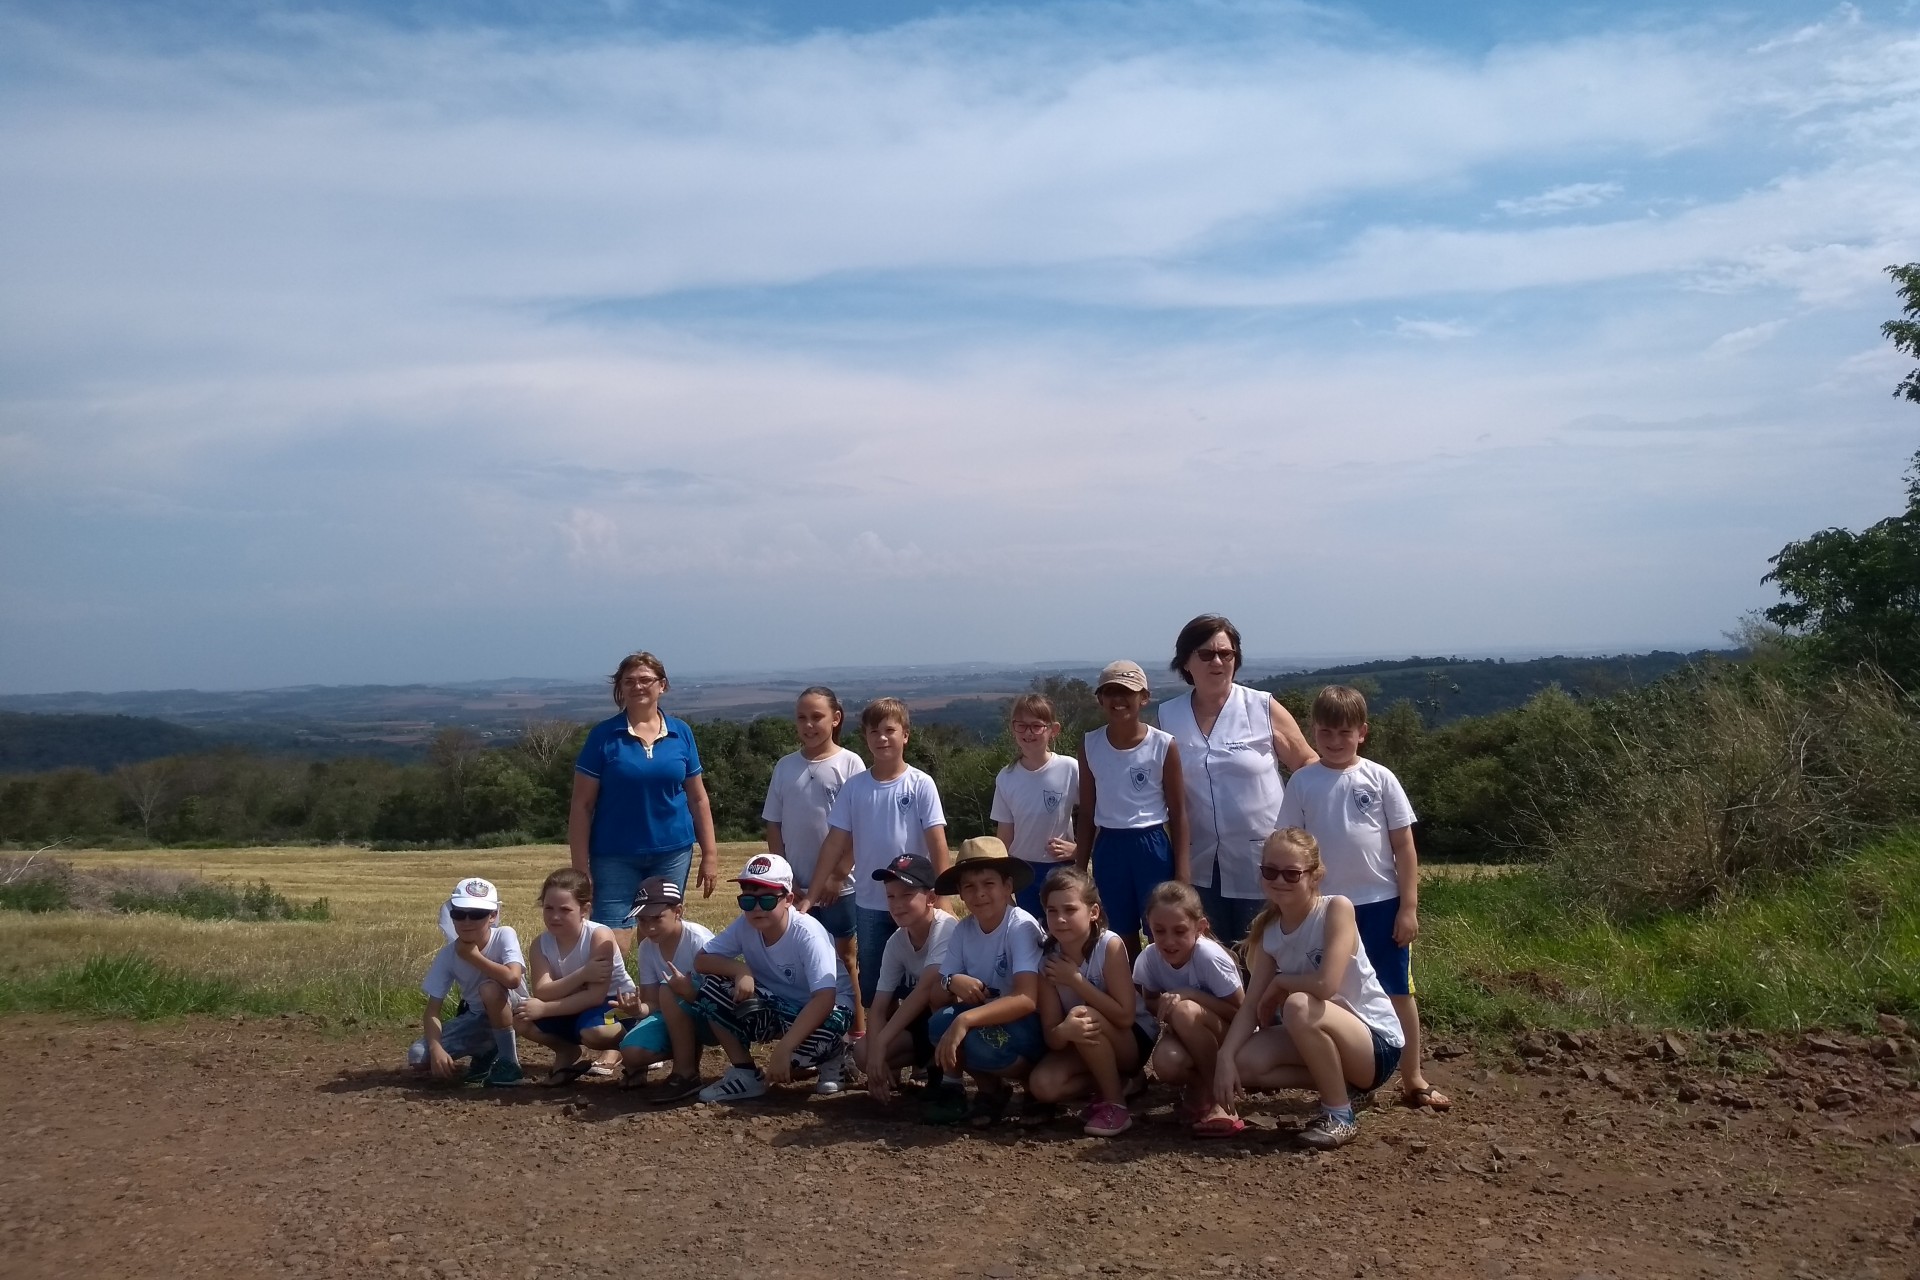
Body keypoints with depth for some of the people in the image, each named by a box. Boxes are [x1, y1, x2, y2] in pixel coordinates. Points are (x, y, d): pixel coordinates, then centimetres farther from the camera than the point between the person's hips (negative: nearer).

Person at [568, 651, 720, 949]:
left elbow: (697, 798, 10)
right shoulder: (603, 735, -3)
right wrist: (580, 867, -7)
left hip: (673, 852, 3)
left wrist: (710, 854, 7)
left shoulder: (680, 733, 5)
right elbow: (582, 804, -2)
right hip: (615, 856, -2)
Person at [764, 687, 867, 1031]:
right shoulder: (785, 766, 3)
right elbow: (774, 827, 5)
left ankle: (858, 1028, 17)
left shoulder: (849, 764, -7)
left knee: (844, 956, 8)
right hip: (796, 885, 3)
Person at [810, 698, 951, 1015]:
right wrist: (810, 896, 2)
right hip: (868, 904, 3)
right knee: (872, 988, 11)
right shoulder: (854, 786, 1)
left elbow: (937, 844, -8)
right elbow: (835, 844, 3)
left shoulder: (921, 785, -6)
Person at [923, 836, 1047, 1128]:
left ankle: (1031, 1076, -4)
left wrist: (965, 1020, -43)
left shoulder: (1022, 927, -20)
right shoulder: (963, 930, -1)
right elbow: (935, 994, 0)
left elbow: (1027, 1000, -32)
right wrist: (952, 983, -25)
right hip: (986, 1020, 5)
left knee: (972, 1038, -34)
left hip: (1029, 1026, -5)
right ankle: (991, 1088, -3)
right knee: (942, 1022, -24)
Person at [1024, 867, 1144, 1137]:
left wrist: (1076, 980, -26)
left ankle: (1114, 1103, -15)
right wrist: (1065, 1031, -39)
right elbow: (1052, 1037, -14)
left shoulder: (1110, 945, -22)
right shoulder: (1047, 958, -11)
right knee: (1042, 1085, -23)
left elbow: (1125, 1016, -26)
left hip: (1133, 1041, -4)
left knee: (1083, 1014, -33)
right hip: (1083, 1046, 4)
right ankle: (1115, 1081, 2)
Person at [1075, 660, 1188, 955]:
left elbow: (1178, 812, -3)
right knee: (1122, 938, 12)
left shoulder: (1163, 745, -8)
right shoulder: (1090, 745, 0)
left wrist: (1182, 868, -6)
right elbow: (1086, 812, 7)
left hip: (1152, 847, -3)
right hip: (1109, 848, 3)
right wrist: (1080, 867, 7)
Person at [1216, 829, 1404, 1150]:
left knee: (1299, 1007, -34)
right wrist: (1224, 1057, -19)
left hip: (1377, 1043, -6)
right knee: (1245, 1063, -17)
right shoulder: (1267, 930, -1)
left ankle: (1340, 1115, -13)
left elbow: (1325, 984, -33)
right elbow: (1251, 1005, -5)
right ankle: (1338, 1085, 6)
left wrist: (1279, 983, -14)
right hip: (1323, 1038, 7)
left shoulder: (1337, 909, -20)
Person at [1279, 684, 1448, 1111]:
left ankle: (1413, 1080, 23)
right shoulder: (1303, 783, -1)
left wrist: (1408, 906, -5)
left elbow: (1403, 845, -1)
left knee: (1399, 992, 10)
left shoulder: (1379, 778, -3)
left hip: (1381, 903, 0)